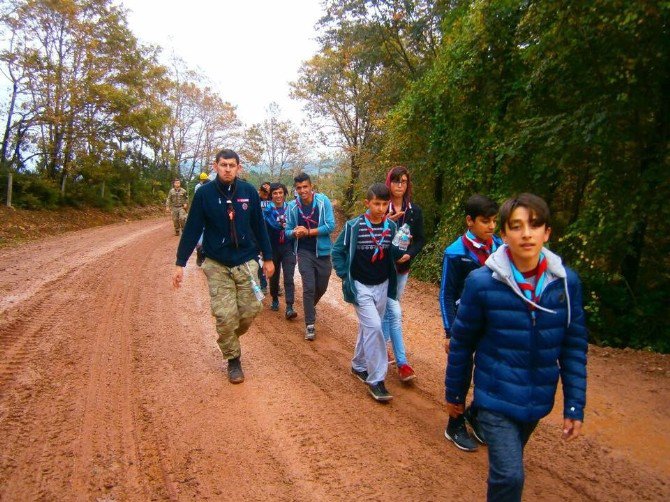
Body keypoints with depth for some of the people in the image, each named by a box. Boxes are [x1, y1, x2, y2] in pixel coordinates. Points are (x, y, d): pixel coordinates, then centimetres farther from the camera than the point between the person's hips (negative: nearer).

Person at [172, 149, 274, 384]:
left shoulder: (249, 192, -1)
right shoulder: (204, 194, -6)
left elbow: (259, 226, 6)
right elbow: (192, 229, -3)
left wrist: (268, 257, 9)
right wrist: (180, 263, -5)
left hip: (246, 262, 2)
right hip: (217, 265, -1)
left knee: (250, 310, 2)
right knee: (225, 315, -3)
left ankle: (230, 340, 35)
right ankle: (233, 360, 19)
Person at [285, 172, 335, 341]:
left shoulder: (323, 201, -10)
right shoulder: (293, 206, -6)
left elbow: (331, 225, -16)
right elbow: (288, 231, 1)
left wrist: (308, 232, -19)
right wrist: (295, 233, -21)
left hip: (322, 251, 1)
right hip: (304, 252, -1)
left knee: (322, 287, 14)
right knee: (309, 287, -6)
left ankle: (311, 306, 46)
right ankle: (310, 325, 6)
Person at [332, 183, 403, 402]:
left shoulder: (391, 226, -2)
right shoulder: (354, 226, -12)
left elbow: (392, 255, 9)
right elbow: (337, 251, -3)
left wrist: (400, 249, -9)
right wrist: (344, 276, -8)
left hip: (382, 286, 4)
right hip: (360, 286, -4)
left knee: (368, 328, 16)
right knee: (374, 327, -14)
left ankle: (359, 365, 36)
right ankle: (376, 379, -5)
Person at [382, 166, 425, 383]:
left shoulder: (414, 210, 3)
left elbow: (420, 239, 6)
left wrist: (409, 254, -12)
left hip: (402, 268, 4)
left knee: (387, 312, 17)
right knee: (394, 313, -8)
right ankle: (401, 362, 0)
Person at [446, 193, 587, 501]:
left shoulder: (566, 281, -10)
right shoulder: (481, 282, -18)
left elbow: (574, 346, -1)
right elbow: (461, 342, -7)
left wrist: (575, 406, -1)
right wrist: (455, 393, 3)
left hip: (538, 400, 4)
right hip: (496, 398, -3)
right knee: (509, 476, -10)